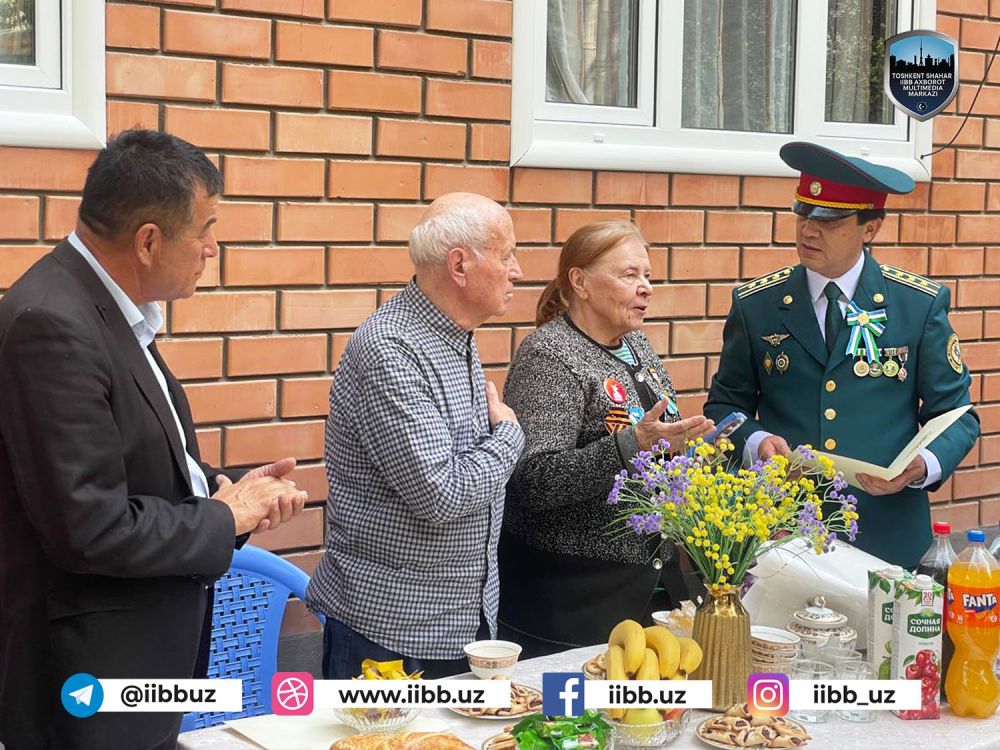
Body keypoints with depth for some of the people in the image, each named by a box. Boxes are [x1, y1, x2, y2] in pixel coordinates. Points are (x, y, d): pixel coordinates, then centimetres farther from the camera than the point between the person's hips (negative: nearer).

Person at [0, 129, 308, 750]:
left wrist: (226, 489, -1)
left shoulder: (112, 308, 6)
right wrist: (225, 520, -13)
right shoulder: (52, 325, -23)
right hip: (88, 677, -9)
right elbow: (91, 529, -27)